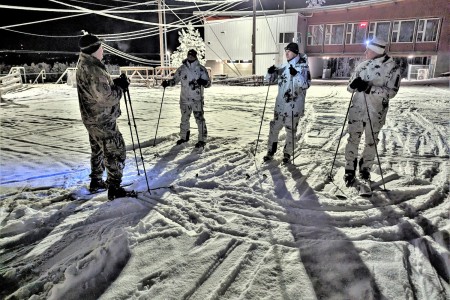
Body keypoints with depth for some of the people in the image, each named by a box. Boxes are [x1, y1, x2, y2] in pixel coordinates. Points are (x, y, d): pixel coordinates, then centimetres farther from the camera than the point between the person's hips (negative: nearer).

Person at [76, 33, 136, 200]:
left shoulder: (83, 66, 9)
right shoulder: (93, 70, -23)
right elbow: (106, 98, -25)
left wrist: (115, 83, 3)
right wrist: (120, 87, -11)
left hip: (92, 118, 10)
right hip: (103, 120, -10)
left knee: (98, 150, 21)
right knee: (116, 151, -2)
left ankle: (96, 182, 33)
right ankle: (114, 189, 4)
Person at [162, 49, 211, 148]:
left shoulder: (201, 69, -3)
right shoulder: (182, 69, 6)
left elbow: (208, 83, -4)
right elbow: (175, 80, 15)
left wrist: (203, 82, -26)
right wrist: (167, 83, -4)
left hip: (197, 100, -4)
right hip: (184, 99, 4)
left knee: (200, 119, -5)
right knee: (184, 119, 15)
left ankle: (202, 140, 5)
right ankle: (184, 137, 32)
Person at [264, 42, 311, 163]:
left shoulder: (303, 67, -7)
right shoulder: (284, 66, 8)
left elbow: (306, 85, -18)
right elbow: (271, 79, 12)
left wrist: (296, 74, -32)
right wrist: (270, 72, -10)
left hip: (294, 106, -5)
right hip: (280, 104, 5)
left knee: (291, 130, 6)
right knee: (274, 127, 10)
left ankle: (287, 154, 23)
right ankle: (271, 151, 26)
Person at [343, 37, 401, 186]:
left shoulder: (392, 67, -8)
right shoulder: (362, 65, 2)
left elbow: (391, 92, -16)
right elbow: (349, 87, 5)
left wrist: (369, 88, -28)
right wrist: (354, 84, -19)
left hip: (376, 112, -2)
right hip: (357, 109, 2)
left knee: (371, 142, 12)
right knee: (353, 139, 5)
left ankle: (365, 168, 32)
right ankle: (350, 170, 17)